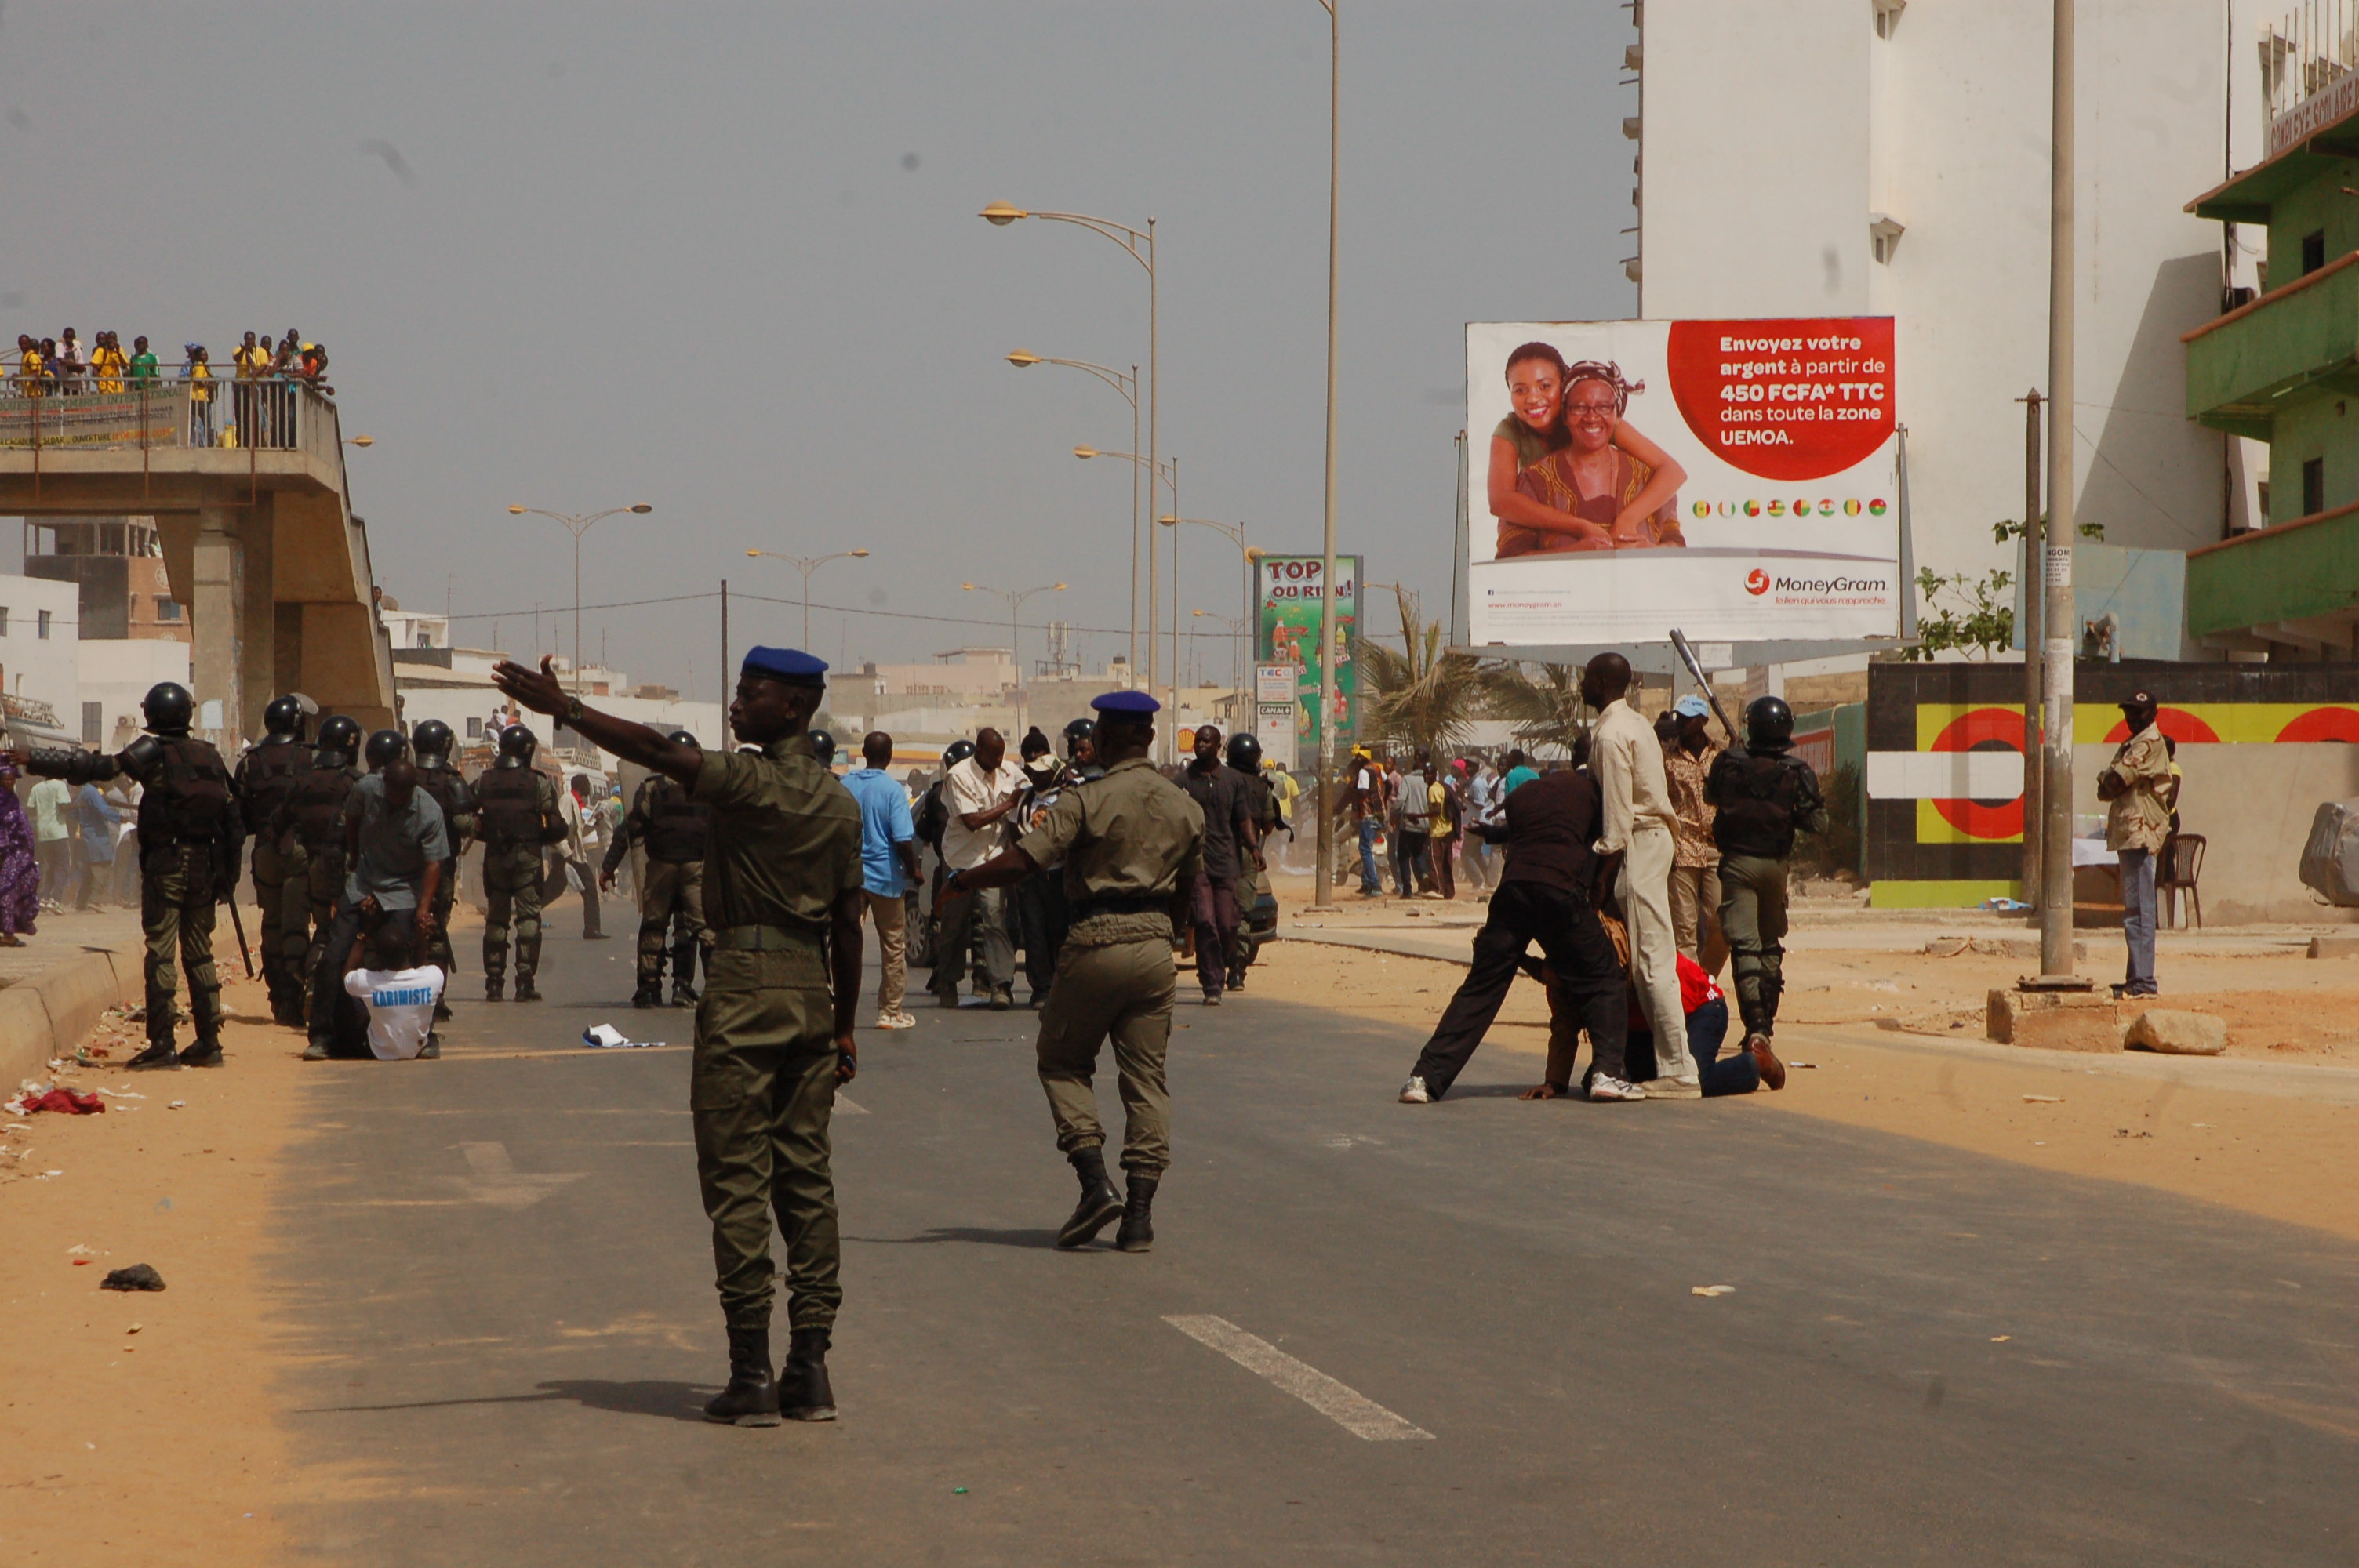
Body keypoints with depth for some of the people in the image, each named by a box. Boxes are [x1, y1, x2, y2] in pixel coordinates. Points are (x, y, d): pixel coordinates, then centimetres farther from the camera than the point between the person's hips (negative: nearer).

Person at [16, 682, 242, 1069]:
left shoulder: (154, 751, -6)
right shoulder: (209, 754, 8)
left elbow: (99, 768, -16)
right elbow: (231, 811, 7)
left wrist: (33, 762, -14)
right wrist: (227, 872, 12)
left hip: (165, 863, -5)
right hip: (203, 864, 5)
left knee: (160, 952, -5)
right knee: (199, 953, 12)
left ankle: (161, 1045, -9)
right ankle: (209, 1043, 11)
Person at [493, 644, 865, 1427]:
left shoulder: (752, 782, -10)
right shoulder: (839, 802, 10)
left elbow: (657, 751, -20)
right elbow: (848, 922, 13)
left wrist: (561, 707, -16)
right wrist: (844, 1028, 18)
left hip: (745, 982, -7)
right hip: (812, 987, 7)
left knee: (737, 1179, -3)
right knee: (806, 1178, 8)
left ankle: (751, 1373, -5)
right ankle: (810, 1368, 7)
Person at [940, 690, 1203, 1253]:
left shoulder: (1087, 800, -10)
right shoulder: (1186, 808, 8)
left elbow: (1022, 860, -17)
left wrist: (962, 883, -3)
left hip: (1095, 943, -4)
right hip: (1154, 947, 4)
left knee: (1062, 1061, 12)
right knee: (1146, 1076, 7)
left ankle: (1095, 1183, -4)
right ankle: (1140, 1211, 3)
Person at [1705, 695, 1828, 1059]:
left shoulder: (1729, 762, -7)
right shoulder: (1797, 771, -8)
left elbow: (1710, 796, 12)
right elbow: (1818, 823, -9)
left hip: (1737, 862, -2)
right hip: (1775, 865, 2)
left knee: (1744, 944, -8)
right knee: (1771, 944, 19)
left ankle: (1755, 1023, -24)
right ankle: (1766, 1020, 25)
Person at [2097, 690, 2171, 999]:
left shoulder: (2149, 744, -11)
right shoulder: (2129, 746, 21)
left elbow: (2111, 784, -16)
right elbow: (2105, 789, 15)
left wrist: (2109, 780, 5)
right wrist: (2112, 782, -6)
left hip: (2140, 833, -11)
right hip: (2128, 833, 11)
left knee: (2138, 909, -13)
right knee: (2134, 909, 13)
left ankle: (2143, 982, -16)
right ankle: (2136, 979, 19)